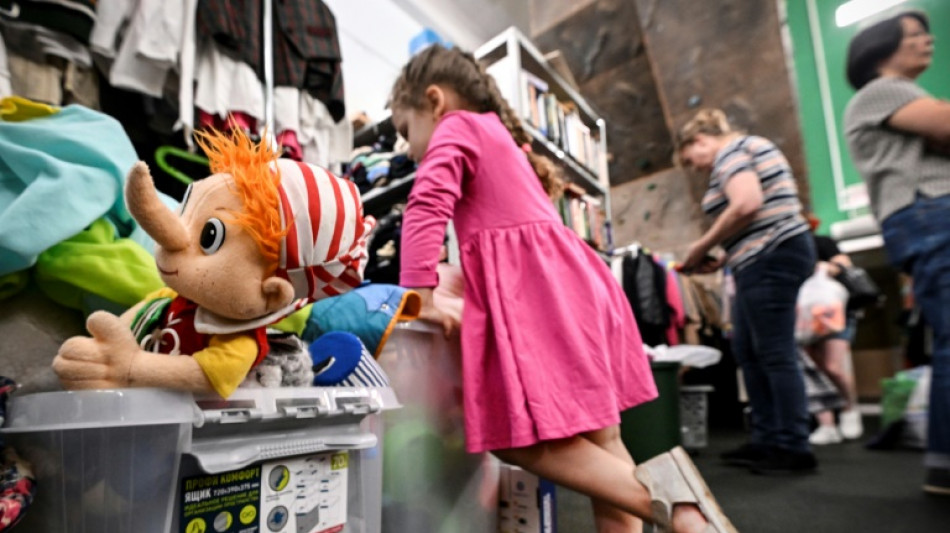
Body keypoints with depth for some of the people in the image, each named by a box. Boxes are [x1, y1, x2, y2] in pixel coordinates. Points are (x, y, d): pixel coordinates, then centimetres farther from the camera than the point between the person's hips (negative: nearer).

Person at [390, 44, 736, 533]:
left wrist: (419, 295, -16)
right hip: (565, 283, 10)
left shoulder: (456, 127, 3)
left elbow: (428, 204, -16)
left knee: (522, 440, -9)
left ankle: (658, 491, -17)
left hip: (535, 295, -9)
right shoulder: (497, 132, 29)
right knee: (598, 441, 10)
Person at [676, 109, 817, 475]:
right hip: (772, 256, 11)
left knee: (776, 354, -5)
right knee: (747, 351, 12)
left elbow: (746, 205, -23)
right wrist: (725, 258, 15)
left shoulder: (729, 151, -6)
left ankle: (794, 448, 6)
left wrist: (702, 247, -12)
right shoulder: (751, 147, 25)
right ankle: (766, 440, 20)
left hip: (770, 259, -11)